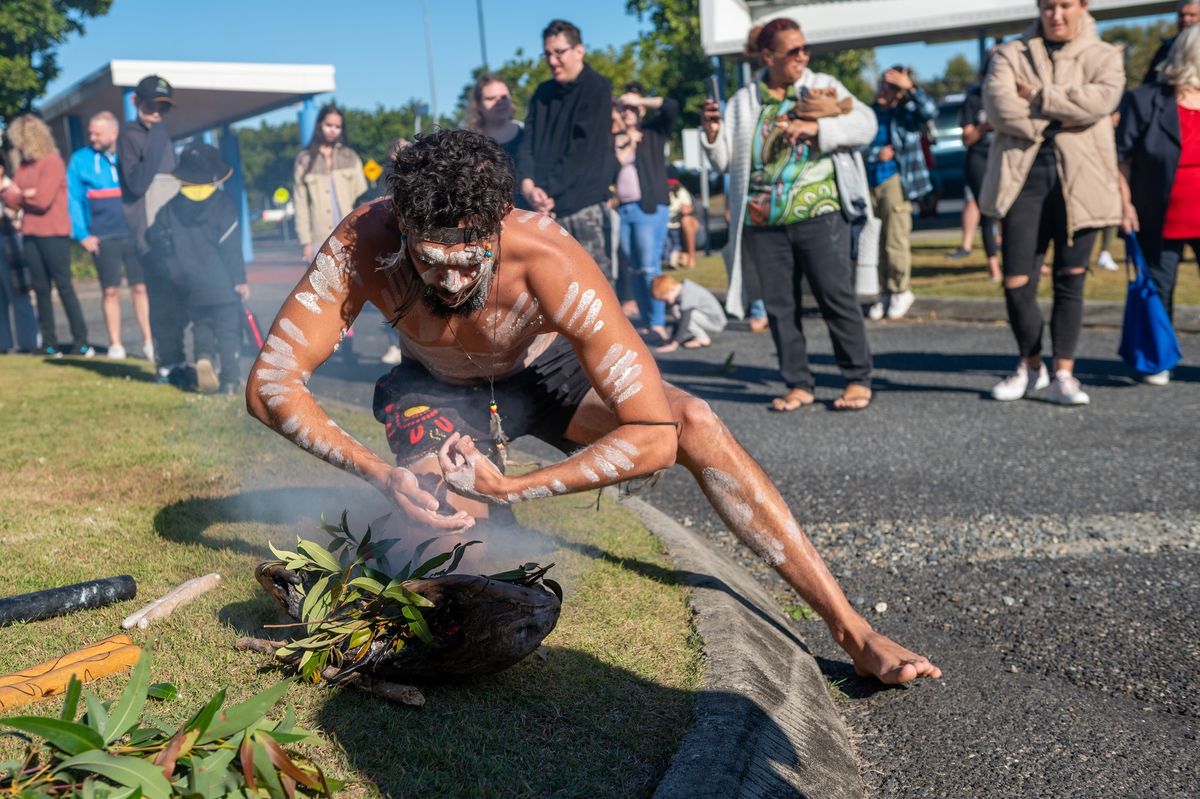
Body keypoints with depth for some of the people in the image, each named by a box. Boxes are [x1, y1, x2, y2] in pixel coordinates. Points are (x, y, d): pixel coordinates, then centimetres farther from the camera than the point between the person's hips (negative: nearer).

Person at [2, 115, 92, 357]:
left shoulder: (52, 161, -10)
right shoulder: (24, 164, 13)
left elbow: (43, 200, -17)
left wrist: (20, 196, 0)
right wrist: (28, 196, -13)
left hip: (53, 234, -7)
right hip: (30, 235, 7)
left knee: (64, 287, -5)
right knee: (41, 289, 7)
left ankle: (81, 341, -1)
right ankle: (49, 343, 10)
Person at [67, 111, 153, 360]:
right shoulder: (80, 159, 4)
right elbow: (73, 199, 3)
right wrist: (82, 235, -4)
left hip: (134, 234, 0)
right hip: (103, 238, 0)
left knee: (140, 287, -1)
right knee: (110, 290, 3)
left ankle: (148, 341, 5)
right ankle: (115, 344, 11)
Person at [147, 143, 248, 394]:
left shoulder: (171, 208, 6)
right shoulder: (222, 204, -4)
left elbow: (154, 238, 7)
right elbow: (231, 247, -9)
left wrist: (177, 273, 16)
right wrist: (240, 279, -7)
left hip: (191, 288, 3)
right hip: (222, 284, -3)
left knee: (201, 325, 16)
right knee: (228, 329, 3)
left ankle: (204, 356, -12)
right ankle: (230, 379, -2)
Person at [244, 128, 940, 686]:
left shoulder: (549, 261, -40)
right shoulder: (363, 246, -34)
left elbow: (655, 433, -41)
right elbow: (270, 384, -31)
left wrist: (511, 489, -43)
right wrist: (381, 474, -45)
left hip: (546, 369, -1)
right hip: (439, 392, 2)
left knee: (694, 424, -25)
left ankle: (851, 630, -18)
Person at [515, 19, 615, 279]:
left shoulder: (598, 89, -1)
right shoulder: (542, 94, 18)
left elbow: (585, 151, -11)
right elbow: (527, 144, 9)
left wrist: (550, 192, -13)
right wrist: (527, 185, -11)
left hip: (584, 206, -6)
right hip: (545, 209, 6)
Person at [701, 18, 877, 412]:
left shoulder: (822, 86, 8)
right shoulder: (743, 101, 12)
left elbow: (865, 124, -3)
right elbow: (723, 160, 12)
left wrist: (815, 127, -16)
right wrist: (712, 131, -7)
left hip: (818, 216, -2)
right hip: (763, 223, 2)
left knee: (836, 295, -6)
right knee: (779, 306, 4)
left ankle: (858, 379, 5)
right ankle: (798, 385, 13)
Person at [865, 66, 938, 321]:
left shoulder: (907, 112, 2)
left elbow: (930, 111, -17)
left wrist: (911, 87, -22)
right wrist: (877, 154, -10)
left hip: (895, 181, -4)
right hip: (870, 182, 4)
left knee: (896, 241, -5)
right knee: (876, 242, 6)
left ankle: (901, 291, 9)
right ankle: (885, 293, 15)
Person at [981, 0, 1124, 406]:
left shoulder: (1103, 56, 10)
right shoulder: (1011, 54, 13)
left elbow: (1100, 99, -12)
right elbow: (998, 102, -7)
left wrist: (1037, 97, -9)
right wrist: (1054, 121, -11)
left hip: (1078, 180, 0)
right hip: (1023, 177, 0)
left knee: (1070, 280, 1)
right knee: (1017, 283, -3)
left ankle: (1063, 375, 8)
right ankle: (1031, 365, 18)